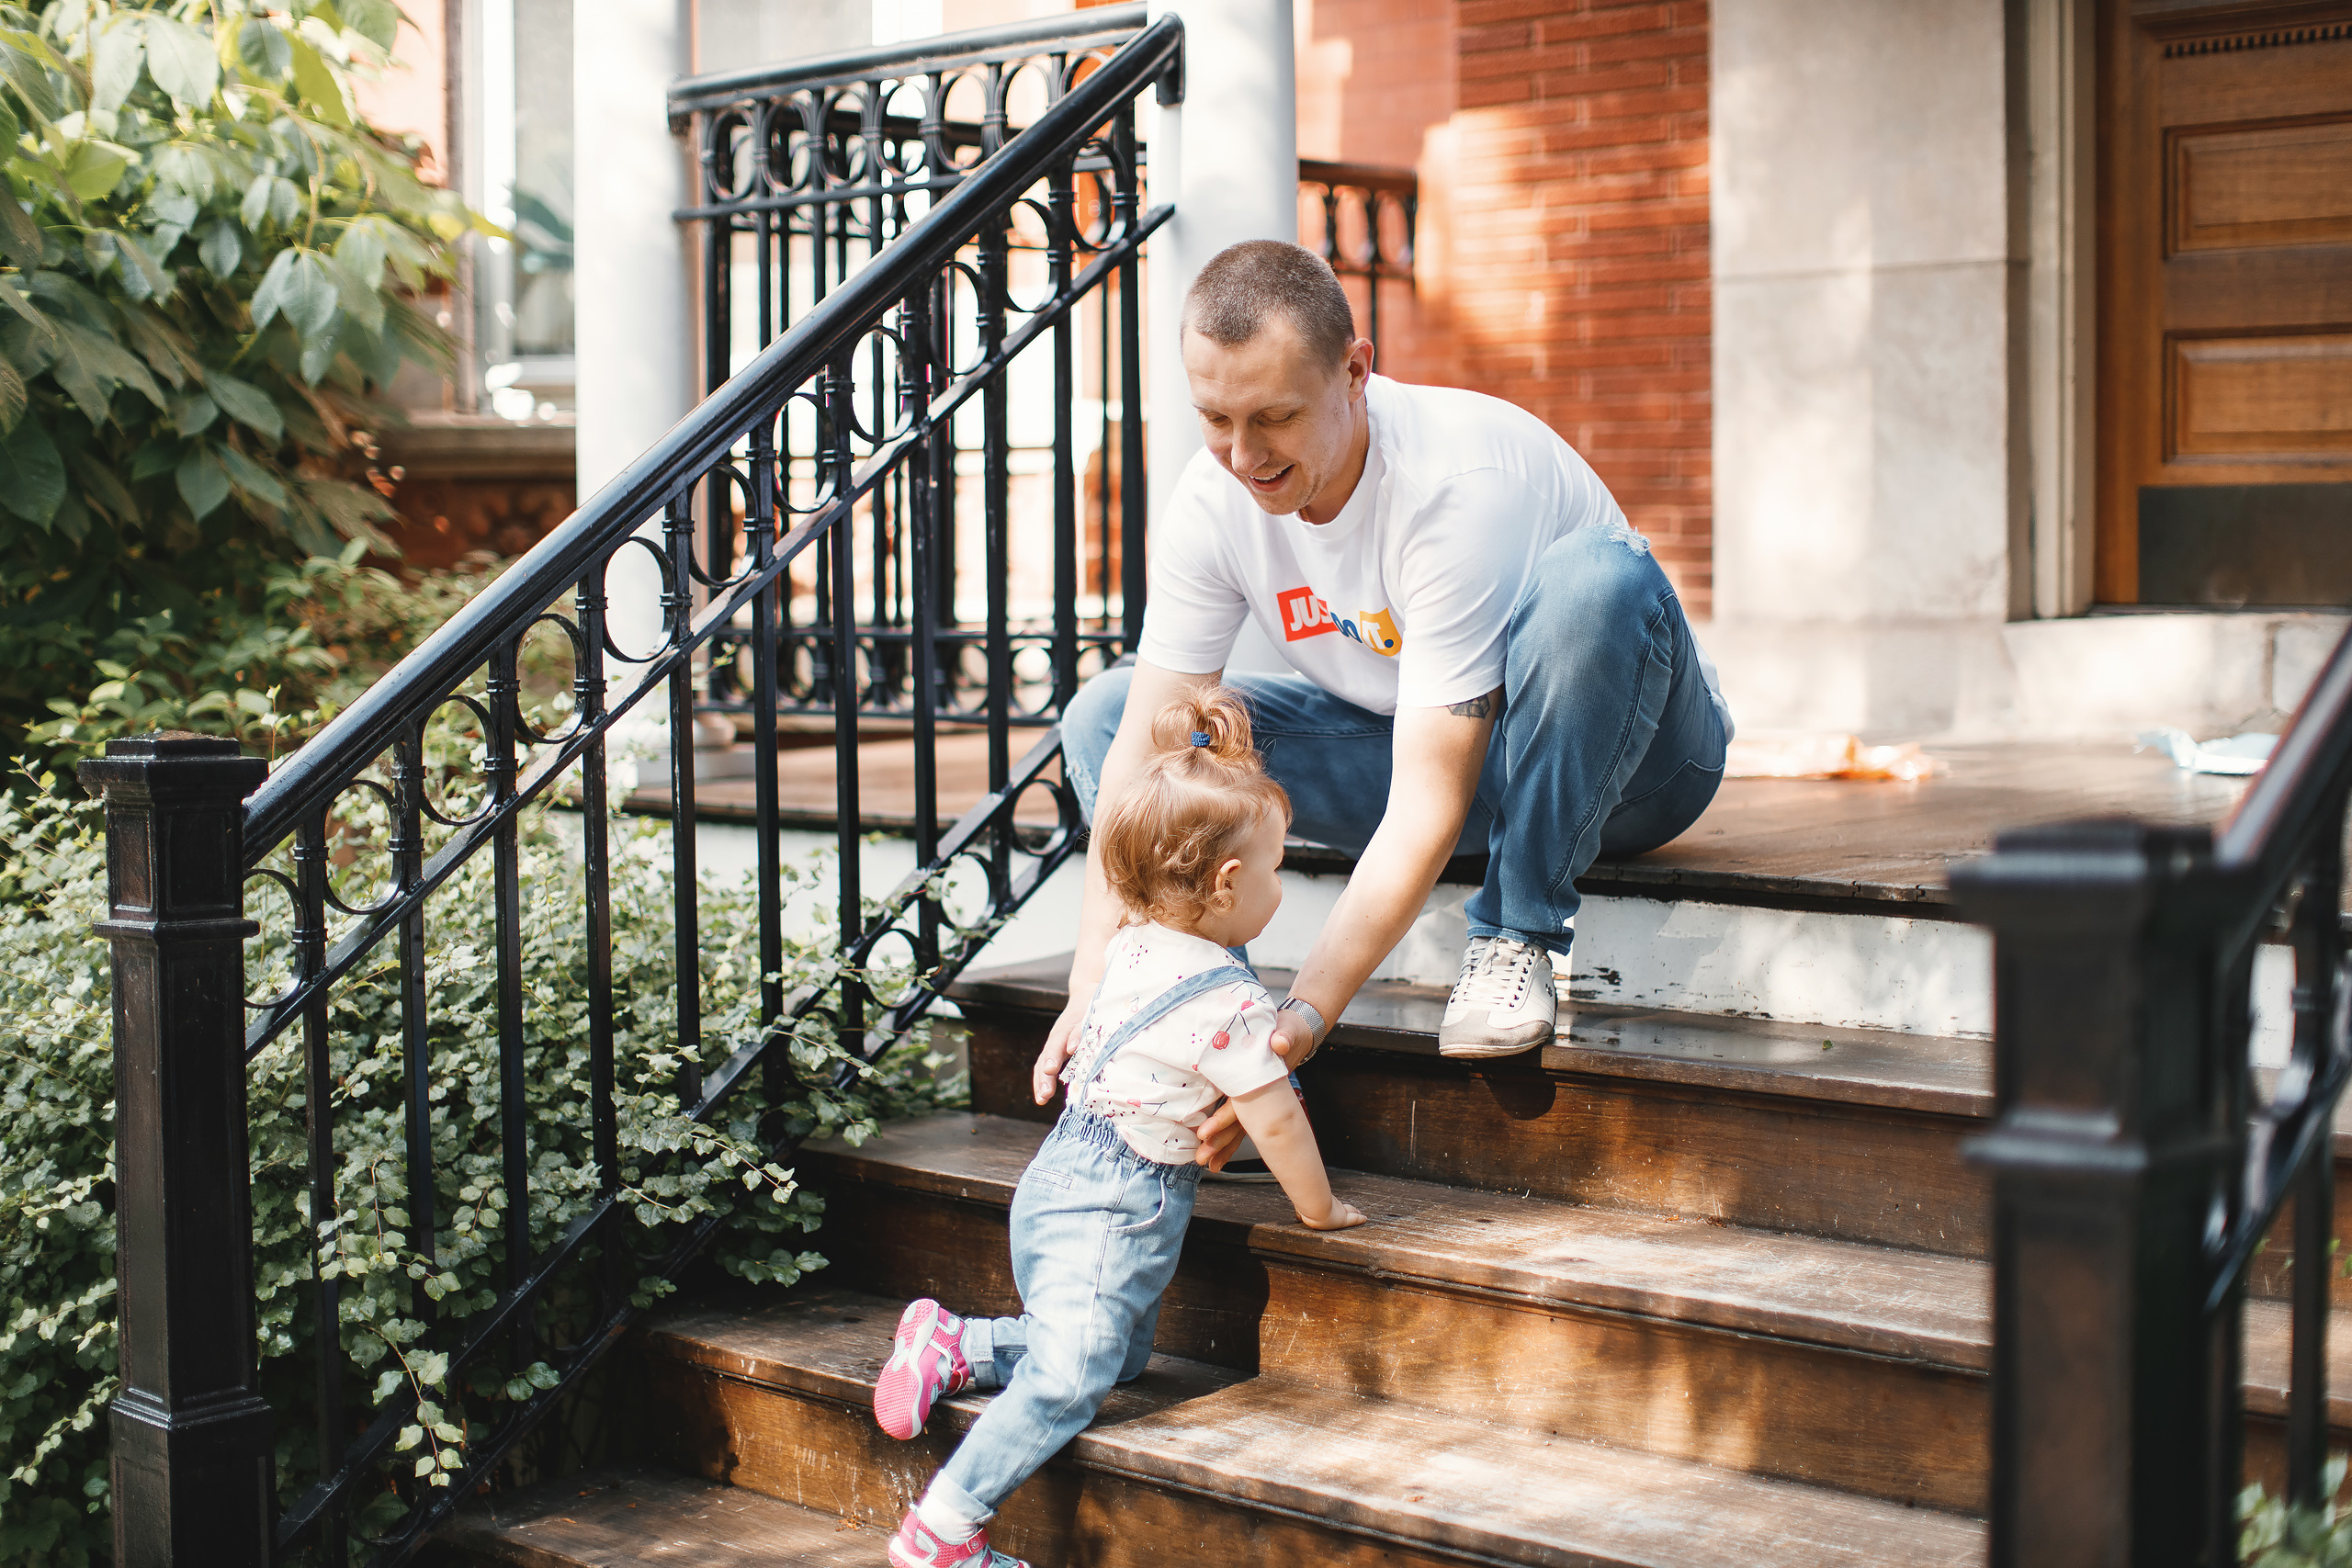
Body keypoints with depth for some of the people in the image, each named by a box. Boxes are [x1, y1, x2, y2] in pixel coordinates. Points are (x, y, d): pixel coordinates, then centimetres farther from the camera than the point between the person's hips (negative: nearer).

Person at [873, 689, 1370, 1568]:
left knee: (1117, 1352, 20)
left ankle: (951, 1345, 17)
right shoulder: (1228, 1000, -19)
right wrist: (1319, 1208, 2)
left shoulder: (1131, 948, 6)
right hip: (1110, 1207, -10)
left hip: (1066, 1176, 10)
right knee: (1067, 1379, -15)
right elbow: (1275, 1121, -12)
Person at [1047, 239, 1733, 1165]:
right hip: (1424, 741, 5)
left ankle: (1515, 945, -24)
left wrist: (1306, 1015, -43)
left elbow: (1427, 807, -36)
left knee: (1592, 576, -40)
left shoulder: (1462, 483, -33)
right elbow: (1145, 744, -18)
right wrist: (1093, 980, -30)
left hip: (1621, 760, -5)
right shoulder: (1214, 499, -16)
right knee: (1104, 712, -10)